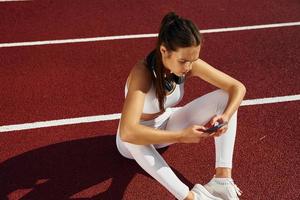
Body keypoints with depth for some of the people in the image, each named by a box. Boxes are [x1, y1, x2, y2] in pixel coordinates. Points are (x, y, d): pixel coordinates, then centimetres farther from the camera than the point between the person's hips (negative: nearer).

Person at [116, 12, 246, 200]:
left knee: (224, 97, -14)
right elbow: (127, 132, -48)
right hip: (138, 141, -5)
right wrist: (181, 136, -44)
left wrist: (225, 117, -33)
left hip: (167, 124, 5)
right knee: (131, 138, -42)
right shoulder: (142, 73, -36)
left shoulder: (190, 64, -21)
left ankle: (223, 176, -20)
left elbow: (238, 87, -14)